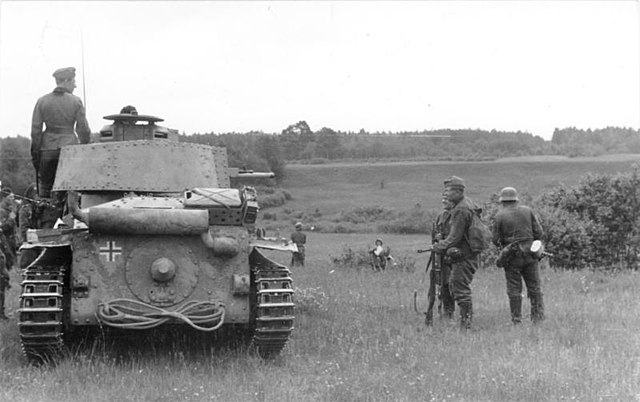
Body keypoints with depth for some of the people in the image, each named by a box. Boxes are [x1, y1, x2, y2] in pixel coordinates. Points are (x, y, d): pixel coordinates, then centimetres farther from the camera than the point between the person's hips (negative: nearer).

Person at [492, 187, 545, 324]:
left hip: (512, 256, -2)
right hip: (530, 254, 2)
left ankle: (517, 321, 6)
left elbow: (495, 240, -4)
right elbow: (539, 232, 2)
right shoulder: (527, 211, 2)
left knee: (514, 290, 5)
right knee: (534, 287, 10)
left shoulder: (500, 216, -6)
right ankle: (538, 318, 8)